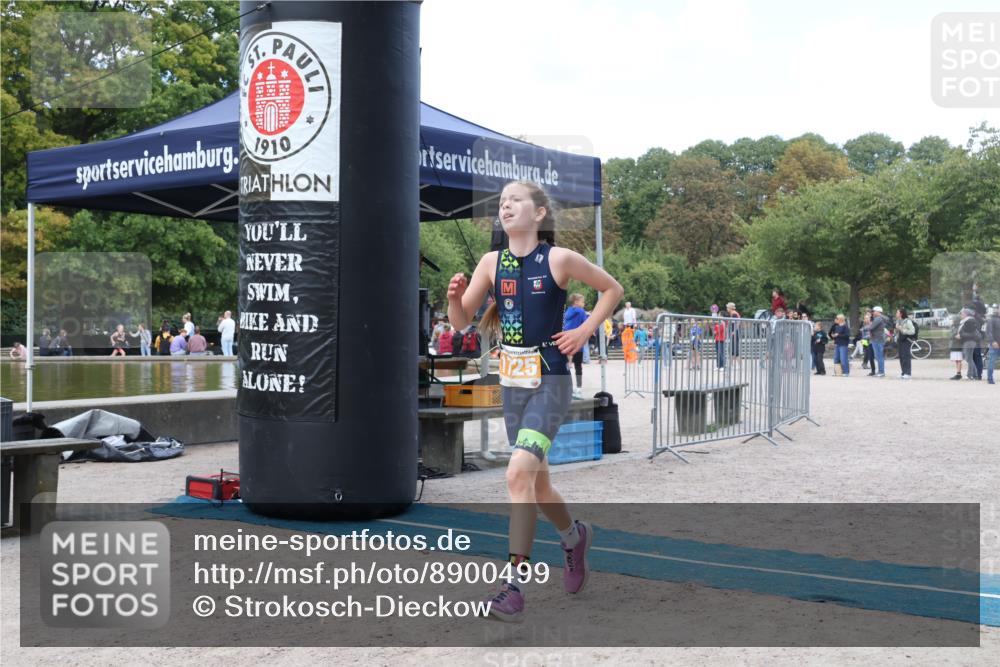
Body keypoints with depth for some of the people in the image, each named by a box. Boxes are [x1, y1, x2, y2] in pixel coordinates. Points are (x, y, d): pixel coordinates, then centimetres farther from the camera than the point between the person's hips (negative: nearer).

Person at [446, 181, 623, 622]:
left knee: (519, 473, -21)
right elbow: (461, 322, 5)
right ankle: (574, 537, 47)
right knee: (537, 482, 17)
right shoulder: (492, 262, 2)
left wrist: (585, 331, -5)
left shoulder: (559, 259, -9)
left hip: (550, 382, -5)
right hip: (512, 383, 5)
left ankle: (513, 586, -15)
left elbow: (612, 289, 5)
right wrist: (455, 297, -16)